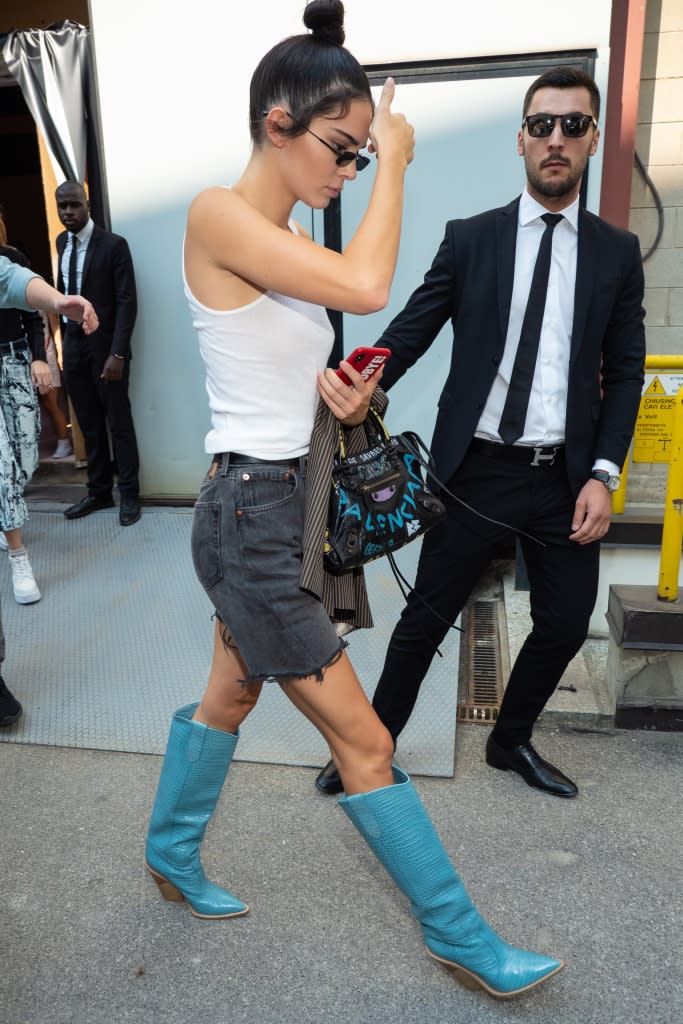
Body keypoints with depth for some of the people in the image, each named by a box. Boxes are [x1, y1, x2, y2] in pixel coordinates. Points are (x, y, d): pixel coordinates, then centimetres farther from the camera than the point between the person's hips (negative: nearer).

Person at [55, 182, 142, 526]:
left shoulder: (114, 244, -9)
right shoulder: (61, 243, 10)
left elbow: (127, 302, -13)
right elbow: (64, 290, 15)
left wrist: (117, 353, -20)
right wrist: (64, 337, 6)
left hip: (105, 346, -5)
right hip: (72, 345, 6)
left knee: (119, 423, 3)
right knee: (89, 425, 11)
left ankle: (129, 494, 14)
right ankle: (98, 491, 22)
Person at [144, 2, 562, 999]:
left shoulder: (286, 238, 12)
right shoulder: (219, 214, -15)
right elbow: (368, 286, -27)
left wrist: (330, 388, 0)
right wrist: (394, 161, -11)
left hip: (282, 505, 9)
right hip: (251, 513, -9)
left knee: (229, 696, 23)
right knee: (364, 740, 2)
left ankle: (170, 852, 47)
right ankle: (460, 935, 22)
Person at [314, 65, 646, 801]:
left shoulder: (617, 253, 7)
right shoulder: (470, 239, 2)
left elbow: (625, 372, 5)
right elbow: (411, 330, -5)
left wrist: (603, 474, -5)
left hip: (565, 478, 3)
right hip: (476, 470, -2)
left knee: (566, 624, 11)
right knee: (426, 618, 6)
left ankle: (511, 741, 37)